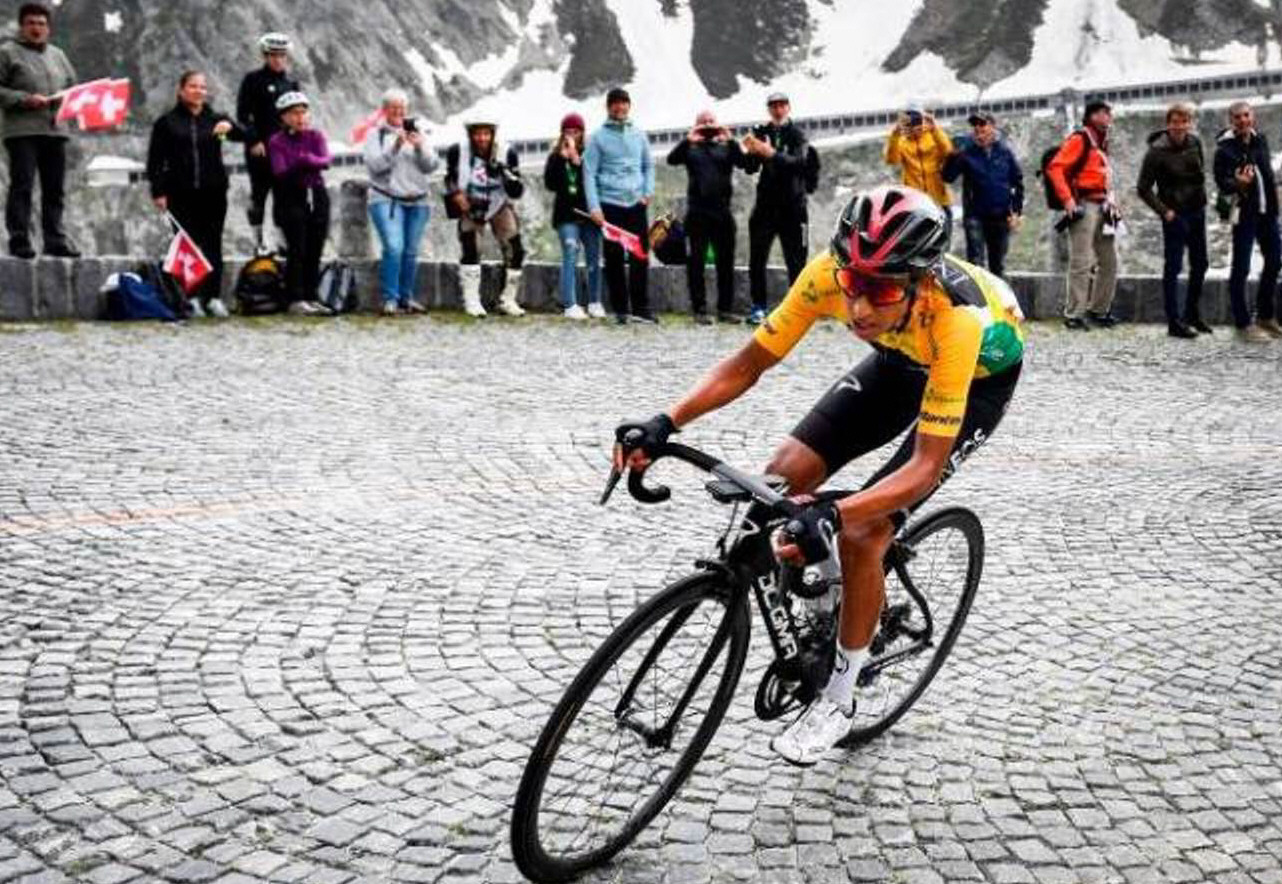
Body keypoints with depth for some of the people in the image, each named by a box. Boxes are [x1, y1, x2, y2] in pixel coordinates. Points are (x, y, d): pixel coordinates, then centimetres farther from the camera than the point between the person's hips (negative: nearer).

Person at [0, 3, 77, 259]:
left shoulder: (57, 55, 21)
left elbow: (73, 86, 25)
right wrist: (25, 99, -14)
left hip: (55, 130, 5)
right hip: (23, 130, -5)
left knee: (55, 189, 6)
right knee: (22, 187, -7)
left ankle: (55, 239, 10)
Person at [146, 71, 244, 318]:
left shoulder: (216, 119, 12)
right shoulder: (167, 123, 7)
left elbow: (244, 136, -4)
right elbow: (155, 160, 5)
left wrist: (230, 127, -25)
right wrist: (158, 192, -5)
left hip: (213, 193, 1)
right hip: (182, 194, -1)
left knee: (213, 245, 2)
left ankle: (214, 297, 5)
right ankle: (191, 297, 2)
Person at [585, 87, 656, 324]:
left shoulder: (638, 134, 11)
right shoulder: (598, 137, 2)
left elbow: (648, 166, 17)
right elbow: (589, 173, -2)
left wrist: (648, 191, 0)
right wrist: (594, 206, -10)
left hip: (636, 204, 2)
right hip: (610, 204, -2)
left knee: (640, 256, -1)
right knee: (614, 258, 3)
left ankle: (641, 307, 4)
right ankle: (620, 309, 10)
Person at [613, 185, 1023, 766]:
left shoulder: (955, 320, -42)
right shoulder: (829, 273, -31)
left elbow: (925, 465, -40)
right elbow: (748, 364, -21)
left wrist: (834, 515, -55)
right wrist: (666, 423, -36)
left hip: (980, 375, -5)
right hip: (902, 359, 5)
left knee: (863, 532, -18)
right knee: (784, 477, -12)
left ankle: (838, 699, 3)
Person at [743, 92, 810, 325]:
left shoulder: (797, 134, 0)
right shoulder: (761, 132, 8)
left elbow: (798, 162, -17)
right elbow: (750, 169, 4)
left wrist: (771, 153, -31)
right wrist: (751, 153, -18)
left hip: (792, 205, -2)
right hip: (766, 203, 2)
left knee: (796, 260, -1)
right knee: (757, 259, -1)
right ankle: (759, 307, 7)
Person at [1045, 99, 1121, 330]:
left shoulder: (1101, 143, 20)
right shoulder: (1079, 139, -7)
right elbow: (1055, 168, -17)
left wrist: (1112, 202, 17)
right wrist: (1067, 199, -22)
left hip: (1103, 207, 9)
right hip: (1084, 206, -9)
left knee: (1110, 262, 11)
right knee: (1081, 263, -8)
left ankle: (1099, 310, 21)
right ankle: (1073, 315, -3)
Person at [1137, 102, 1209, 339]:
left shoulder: (1194, 142, 4)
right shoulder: (1157, 151, -14)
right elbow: (1143, 188, -12)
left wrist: (1202, 195, 9)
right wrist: (1164, 211, -16)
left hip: (1197, 212, 7)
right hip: (1176, 215, -7)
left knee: (1200, 265, 15)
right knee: (1172, 268, -3)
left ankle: (1192, 315, 30)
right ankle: (1174, 322, 1)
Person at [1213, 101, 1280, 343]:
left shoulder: (1261, 140, 9)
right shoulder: (1225, 148, -10)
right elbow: (1221, 183, -11)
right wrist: (1237, 183, -31)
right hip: (1243, 212, -7)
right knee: (1241, 269, -5)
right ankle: (1243, 325, 1)